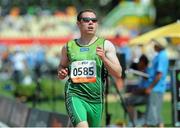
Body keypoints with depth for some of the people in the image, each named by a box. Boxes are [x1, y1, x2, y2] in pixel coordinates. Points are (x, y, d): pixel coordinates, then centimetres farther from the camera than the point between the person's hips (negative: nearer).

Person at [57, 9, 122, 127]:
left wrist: (104, 59, -16)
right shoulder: (69, 46, 8)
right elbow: (62, 66, 26)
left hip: (96, 99, 2)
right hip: (75, 95, -2)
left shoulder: (106, 45, 4)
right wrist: (61, 73, 3)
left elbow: (118, 74, 0)